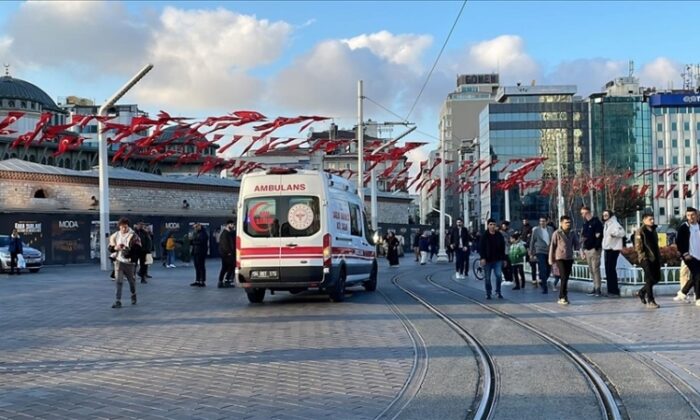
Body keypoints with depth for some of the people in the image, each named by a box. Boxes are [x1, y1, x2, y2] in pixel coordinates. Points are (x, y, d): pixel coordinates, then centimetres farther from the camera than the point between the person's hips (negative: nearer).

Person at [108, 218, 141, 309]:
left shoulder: (133, 236, -9)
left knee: (131, 280, 15)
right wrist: (115, 248, -11)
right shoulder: (115, 235, 5)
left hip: (129, 262, -2)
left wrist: (128, 249, -27)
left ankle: (133, 295, 41)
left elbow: (138, 249, -14)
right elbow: (110, 247, 12)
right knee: (119, 281, -6)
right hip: (118, 261, 2)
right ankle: (118, 301, -7)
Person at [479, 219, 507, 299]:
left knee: (498, 275, -9)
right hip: (487, 260, -1)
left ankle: (498, 292, 5)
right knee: (487, 277, 5)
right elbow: (481, 248, -7)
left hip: (497, 260, 1)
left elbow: (503, 247, 9)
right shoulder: (484, 236, -3)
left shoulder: (499, 235, 5)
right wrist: (482, 258, -17)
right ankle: (488, 293, 16)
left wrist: (503, 258, 7)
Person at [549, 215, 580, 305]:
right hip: (560, 258, -5)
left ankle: (562, 297, 17)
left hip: (569, 258, 5)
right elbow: (552, 247, -2)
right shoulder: (557, 233, -5)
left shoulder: (572, 233, 7)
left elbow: (576, 244, 14)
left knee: (566, 278, 8)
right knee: (564, 277, -11)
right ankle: (563, 297, -6)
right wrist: (551, 260, -2)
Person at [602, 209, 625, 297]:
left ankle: (615, 291, -9)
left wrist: (614, 233, -39)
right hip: (607, 249, 9)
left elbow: (622, 232, -24)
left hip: (613, 249, -9)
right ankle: (610, 290, 17)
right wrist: (603, 247, 19)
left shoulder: (614, 223, -11)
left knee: (611, 269, -11)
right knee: (608, 270, 11)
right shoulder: (606, 224, 18)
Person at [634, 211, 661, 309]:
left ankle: (642, 292, 28)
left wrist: (658, 256, 17)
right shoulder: (640, 231, -8)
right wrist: (643, 256, -17)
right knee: (650, 279, -7)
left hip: (655, 258, 8)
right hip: (646, 259, -8)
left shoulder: (653, 230, 16)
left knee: (657, 278, 10)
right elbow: (638, 246, -12)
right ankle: (650, 301, 0)